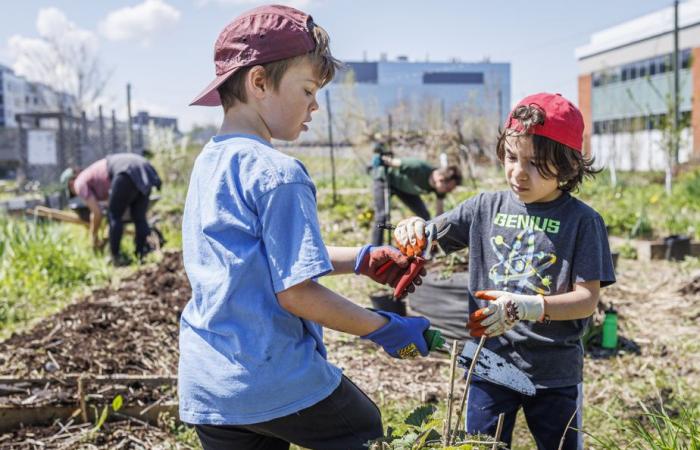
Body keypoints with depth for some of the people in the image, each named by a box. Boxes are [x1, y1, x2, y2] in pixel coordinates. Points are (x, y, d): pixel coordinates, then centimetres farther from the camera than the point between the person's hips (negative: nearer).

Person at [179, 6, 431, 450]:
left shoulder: (208, 162, 9)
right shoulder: (277, 173, -18)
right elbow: (295, 291, -20)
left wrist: (360, 259, 15)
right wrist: (386, 329, -8)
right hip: (278, 384, -7)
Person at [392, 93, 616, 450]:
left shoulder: (582, 220, -8)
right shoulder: (487, 207, 0)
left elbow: (587, 299, -12)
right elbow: (428, 240, 7)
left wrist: (526, 307, -27)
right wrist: (415, 229, -17)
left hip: (555, 372, -1)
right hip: (491, 363, 2)